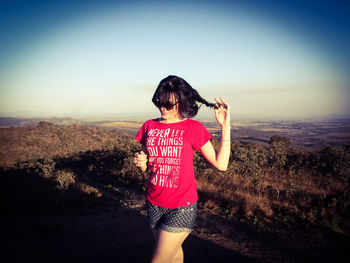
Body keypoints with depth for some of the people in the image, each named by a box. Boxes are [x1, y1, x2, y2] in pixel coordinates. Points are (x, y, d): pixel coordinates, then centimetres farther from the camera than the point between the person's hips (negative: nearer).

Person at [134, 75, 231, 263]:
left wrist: (225, 126, -15)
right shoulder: (149, 127, 3)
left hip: (182, 207, -4)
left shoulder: (193, 128, -8)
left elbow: (221, 164, -11)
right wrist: (140, 162, -11)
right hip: (154, 204, 4)